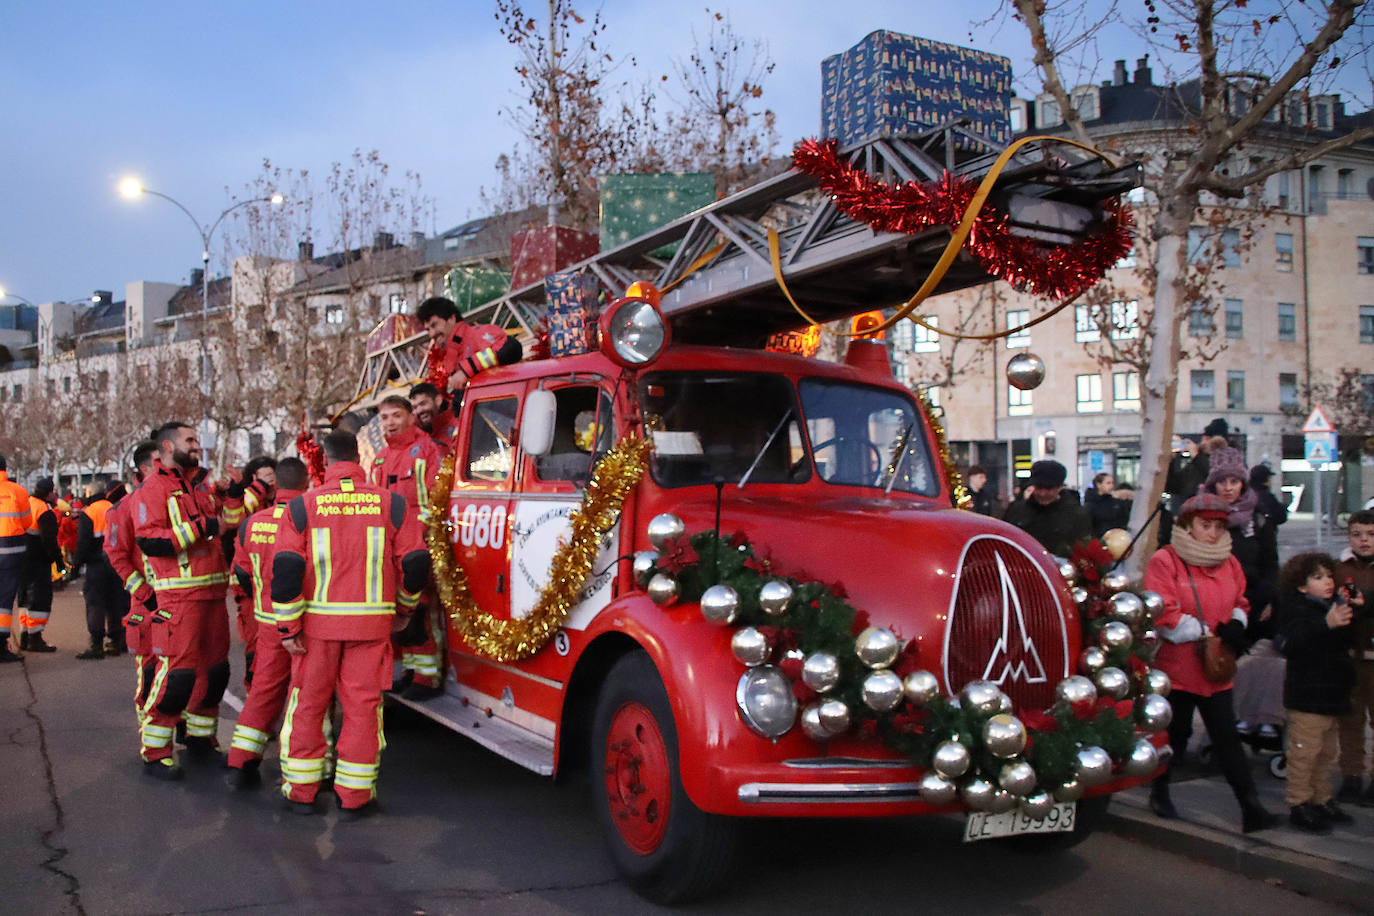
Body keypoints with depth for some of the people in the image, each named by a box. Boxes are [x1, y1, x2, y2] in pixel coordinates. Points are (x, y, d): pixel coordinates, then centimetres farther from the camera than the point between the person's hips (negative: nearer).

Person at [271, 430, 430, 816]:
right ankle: (355, 795, 14)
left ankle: (301, 791, 21)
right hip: (372, 623, 0)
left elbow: (286, 568, -7)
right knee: (363, 705, 7)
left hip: (318, 623, 0)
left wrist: (288, 627, -2)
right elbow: (415, 561, 2)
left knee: (307, 705, 13)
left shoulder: (302, 506, -1)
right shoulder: (391, 504, 1)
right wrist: (404, 609, 17)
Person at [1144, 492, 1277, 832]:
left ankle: (1251, 807, 1)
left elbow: (1240, 602, 20)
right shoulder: (1165, 561, -11)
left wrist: (1236, 625, -2)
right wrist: (1205, 633, -17)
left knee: (1227, 737, 1)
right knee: (1176, 733, 9)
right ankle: (1159, 791, 30)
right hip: (1177, 666, -4)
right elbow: (1163, 615, -17)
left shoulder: (1229, 563, 9)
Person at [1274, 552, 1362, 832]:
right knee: (1304, 751, -6)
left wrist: (1351, 614, 5)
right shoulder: (1297, 608, -14)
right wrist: (1326, 624, -41)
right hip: (1307, 696, -9)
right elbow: (1292, 645, -31)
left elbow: (1348, 643, 19)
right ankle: (1299, 806, 1)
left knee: (1326, 752, 18)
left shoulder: (1334, 606, 12)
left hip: (1331, 693, 9)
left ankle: (1322, 801, 30)